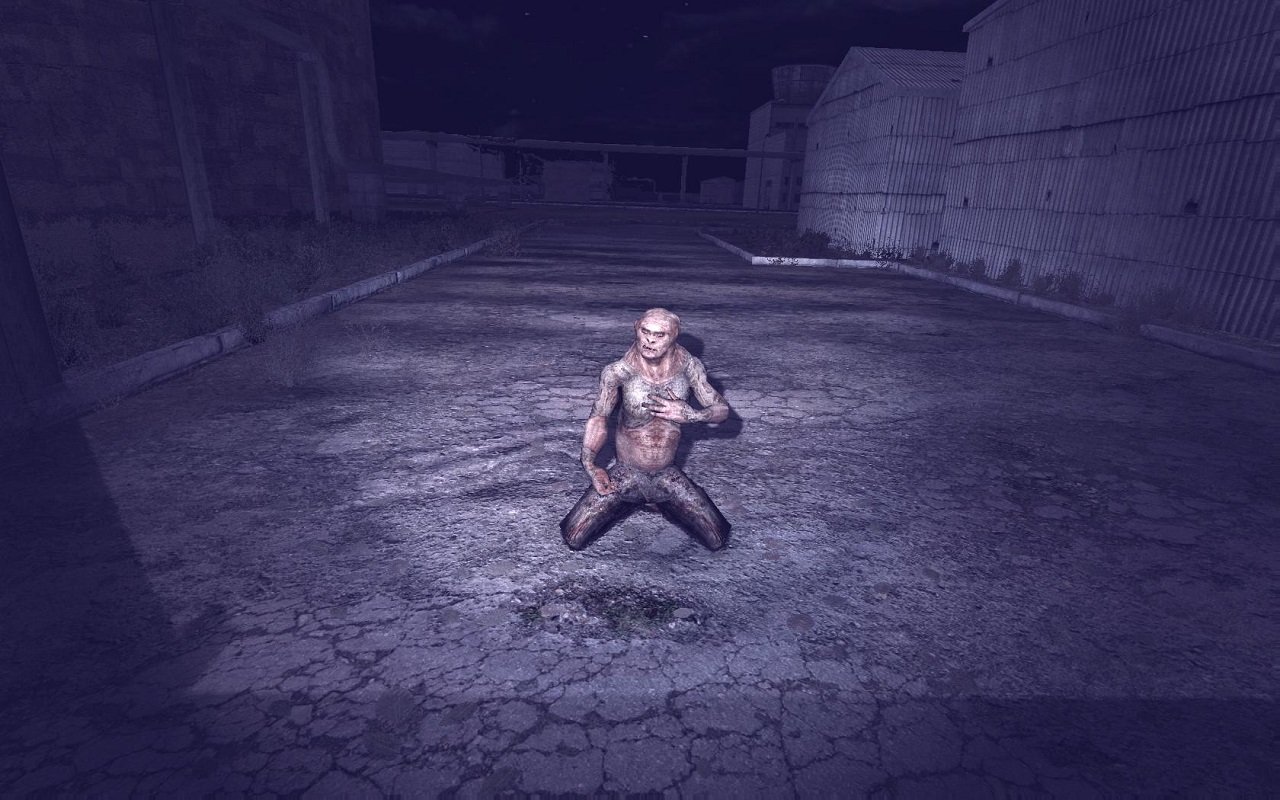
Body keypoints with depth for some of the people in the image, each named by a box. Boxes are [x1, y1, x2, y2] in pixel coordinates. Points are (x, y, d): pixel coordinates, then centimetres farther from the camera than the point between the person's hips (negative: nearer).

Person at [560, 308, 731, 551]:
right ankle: (625, 503, 20)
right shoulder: (618, 372, -18)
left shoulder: (689, 367, -12)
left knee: (718, 540, -1)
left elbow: (722, 410, -4)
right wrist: (589, 463, -19)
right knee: (573, 539, -8)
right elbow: (598, 417, -6)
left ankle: (664, 502, 24)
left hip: (668, 476, 2)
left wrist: (690, 415, -24)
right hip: (626, 475, -1)